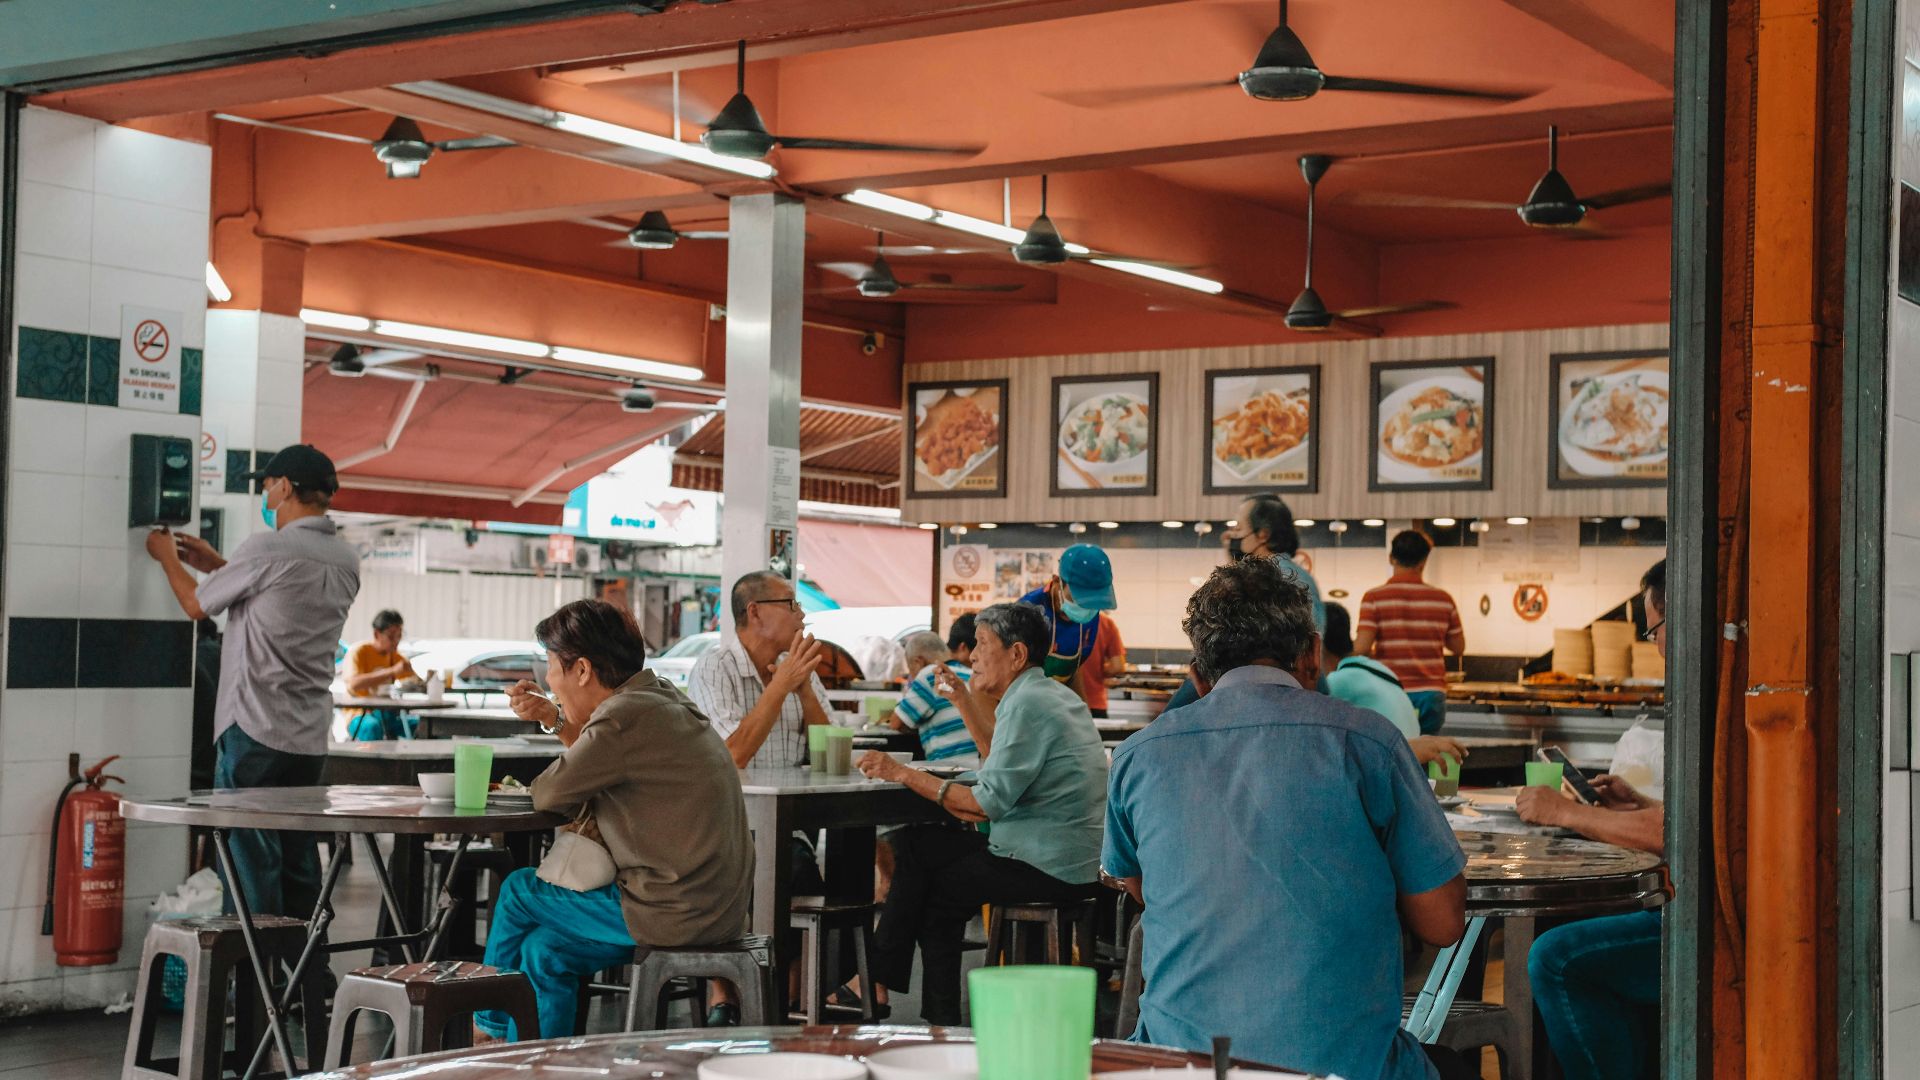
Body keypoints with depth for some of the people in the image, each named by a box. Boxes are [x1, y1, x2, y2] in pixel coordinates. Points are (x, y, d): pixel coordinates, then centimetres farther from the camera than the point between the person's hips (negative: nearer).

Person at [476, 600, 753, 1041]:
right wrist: (553, 718, 18)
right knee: (545, 949, 17)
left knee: (518, 891, 11)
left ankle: (491, 1024, 30)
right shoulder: (661, 695, 11)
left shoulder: (628, 717, -19)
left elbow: (547, 794, -11)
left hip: (674, 917, -9)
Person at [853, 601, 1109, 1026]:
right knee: (915, 843, 12)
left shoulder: (1027, 703, -18)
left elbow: (990, 802, -21)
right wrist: (966, 702, 22)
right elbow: (1008, 764, 25)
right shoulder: (1054, 695, 14)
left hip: (1047, 868, -10)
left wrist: (904, 774, -16)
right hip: (1074, 859, 10)